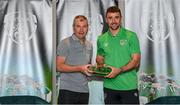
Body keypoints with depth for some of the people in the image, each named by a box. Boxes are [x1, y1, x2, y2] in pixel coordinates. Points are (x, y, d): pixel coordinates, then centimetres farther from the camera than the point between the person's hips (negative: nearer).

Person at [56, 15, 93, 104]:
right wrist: (79, 68, -20)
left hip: (84, 91, 6)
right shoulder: (65, 43, -6)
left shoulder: (89, 45, 14)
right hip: (67, 90, -6)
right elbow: (59, 67, -12)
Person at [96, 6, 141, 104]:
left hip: (129, 86, -3)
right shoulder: (101, 39, 8)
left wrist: (119, 70, -20)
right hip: (109, 86, 3)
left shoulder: (131, 36, -3)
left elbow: (136, 61, -7)